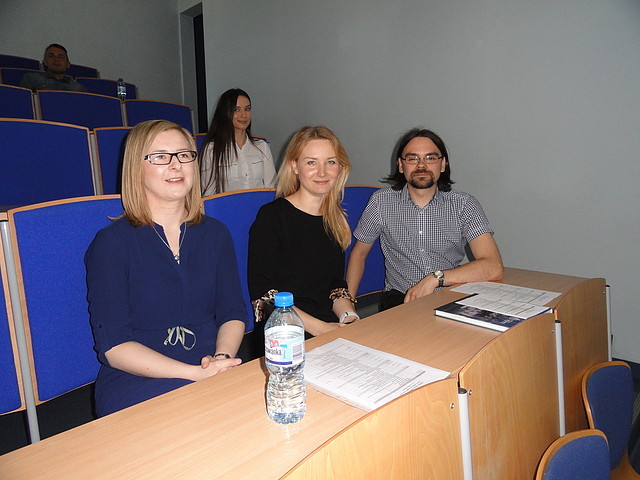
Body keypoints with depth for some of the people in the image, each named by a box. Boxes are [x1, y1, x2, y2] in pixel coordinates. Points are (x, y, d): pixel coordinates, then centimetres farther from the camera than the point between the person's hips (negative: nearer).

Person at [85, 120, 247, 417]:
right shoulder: (112, 242, -4)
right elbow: (114, 346, -9)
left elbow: (233, 313, 9)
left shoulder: (214, 233, 10)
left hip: (213, 370, 5)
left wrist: (221, 358, -13)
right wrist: (195, 373, -21)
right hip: (135, 381, -5)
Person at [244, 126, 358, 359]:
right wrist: (319, 328, -17)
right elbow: (261, 292, -10)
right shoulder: (271, 216, -6)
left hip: (330, 327, 6)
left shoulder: (335, 219, 13)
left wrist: (349, 317, -5)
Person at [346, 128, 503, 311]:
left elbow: (494, 268, -13)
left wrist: (436, 278, -23)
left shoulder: (464, 205, -2)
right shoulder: (381, 202, 1)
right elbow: (358, 254, 12)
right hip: (398, 299, -1)